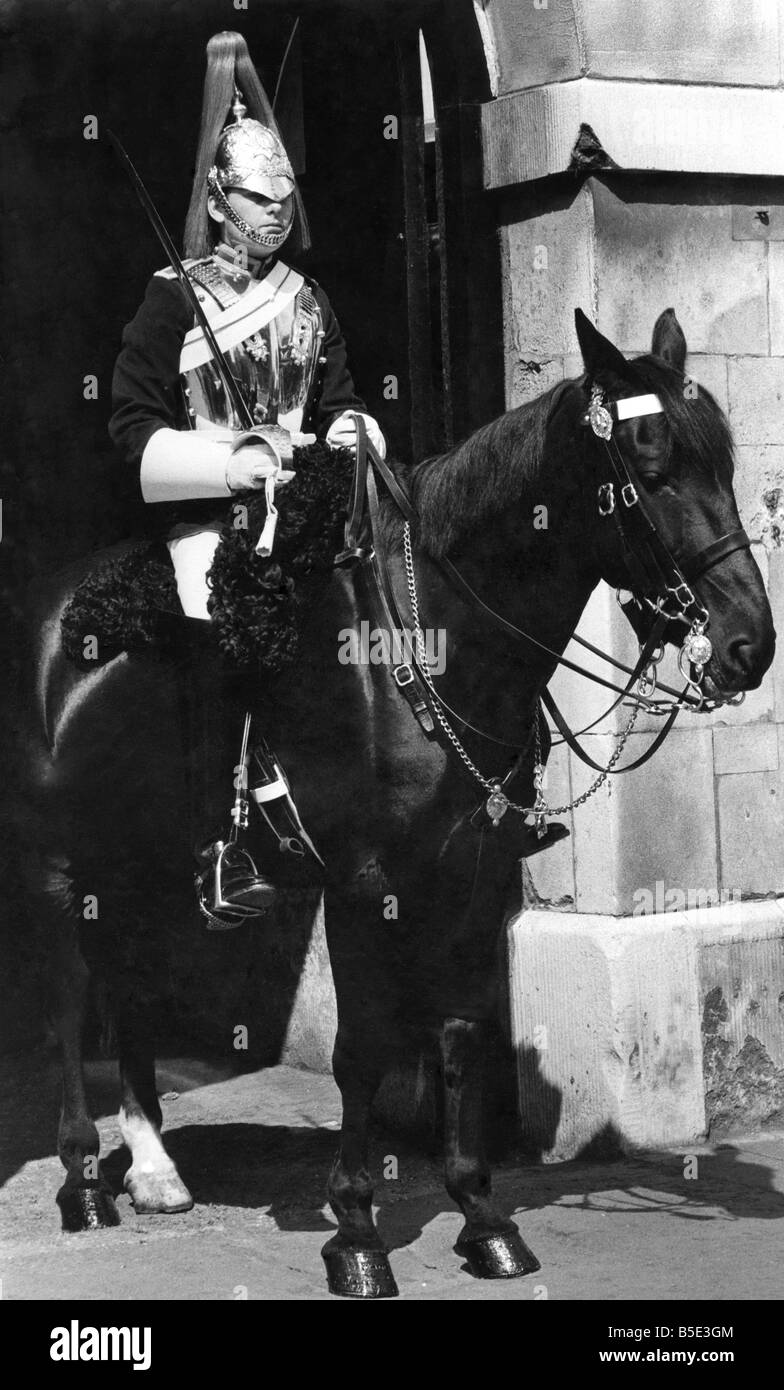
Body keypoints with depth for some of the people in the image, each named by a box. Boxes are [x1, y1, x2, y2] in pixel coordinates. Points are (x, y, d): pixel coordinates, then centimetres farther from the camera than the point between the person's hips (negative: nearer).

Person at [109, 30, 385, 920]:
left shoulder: (304, 299, 14)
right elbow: (132, 422, -5)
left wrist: (349, 428, -3)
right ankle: (225, 847, -8)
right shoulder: (174, 300, -1)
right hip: (205, 511, -5)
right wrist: (227, 462, -17)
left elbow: (336, 395, 21)